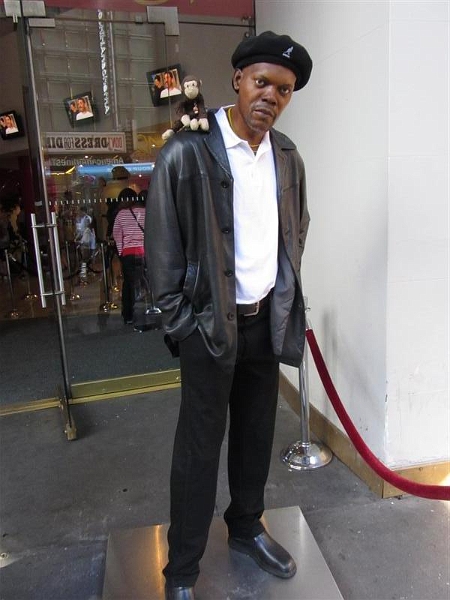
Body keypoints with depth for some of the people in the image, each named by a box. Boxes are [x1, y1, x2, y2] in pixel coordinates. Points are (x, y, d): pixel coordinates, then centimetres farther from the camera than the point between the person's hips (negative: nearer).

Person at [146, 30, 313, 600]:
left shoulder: (287, 156, 6)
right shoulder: (186, 152, -12)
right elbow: (161, 246, -9)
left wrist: (284, 297, 12)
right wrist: (179, 319, -9)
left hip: (267, 318, 6)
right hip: (210, 323, -5)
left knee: (257, 434, 18)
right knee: (199, 447, 5)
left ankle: (246, 528, 42)